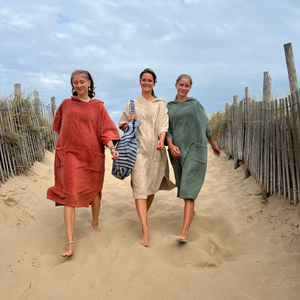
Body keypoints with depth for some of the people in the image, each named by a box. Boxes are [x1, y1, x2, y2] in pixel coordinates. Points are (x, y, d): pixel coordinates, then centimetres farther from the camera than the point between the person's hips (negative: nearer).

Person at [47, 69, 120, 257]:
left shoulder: (98, 107, 4)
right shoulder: (66, 104, 8)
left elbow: (106, 130, -3)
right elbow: (58, 126, 23)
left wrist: (112, 148, -19)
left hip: (93, 154, 0)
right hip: (70, 153, 0)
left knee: (94, 191, 13)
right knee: (70, 194, -10)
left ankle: (95, 223, 39)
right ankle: (70, 243, -7)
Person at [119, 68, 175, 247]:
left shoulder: (160, 103, 11)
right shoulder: (132, 103, 12)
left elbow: (163, 125, 0)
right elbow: (123, 126, 14)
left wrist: (161, 140, -19)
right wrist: (129, 122, -8)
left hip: (155, 149, 1)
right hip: (138, 148, -1)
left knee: (152, 186, 10)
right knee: (139, 187, -11)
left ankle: (144, 215, 34)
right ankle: (145, 228, -11)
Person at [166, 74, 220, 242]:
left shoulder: (196, 104, 8)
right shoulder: (169, 107, 12)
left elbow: (205, 126, 15)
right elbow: (167, 129, 1)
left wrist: (214, 144, 22)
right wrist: (170, 145, -17)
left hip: (195, 149, -3)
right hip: (178, 151, 3)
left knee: (189, 188, -14)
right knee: (184, 185, 16)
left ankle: (185, 230, -18)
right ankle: (191, 211, 42)